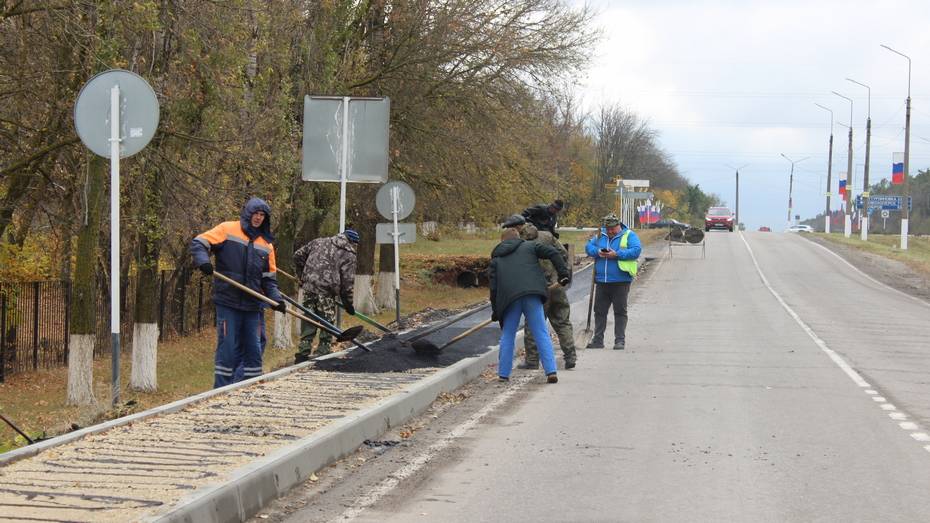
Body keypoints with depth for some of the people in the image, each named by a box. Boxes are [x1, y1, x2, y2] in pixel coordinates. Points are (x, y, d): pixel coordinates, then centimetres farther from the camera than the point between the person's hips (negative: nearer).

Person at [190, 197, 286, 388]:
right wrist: (203, 260, -22)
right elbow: (199, 243, -2)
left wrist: (276, 298, 0)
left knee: (253, 350, 9)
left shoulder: (266, 244, 14)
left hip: (252, 306, 5)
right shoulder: (227, 229, 0)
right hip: (228, 303, -5)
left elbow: (269, 278, 15)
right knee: (228, 349, -4)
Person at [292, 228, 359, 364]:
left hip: (308, 286, 5)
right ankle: (323, 353, 3)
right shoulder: (349, 255, 4)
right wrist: (348, 302, 7)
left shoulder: (319, 242, 18)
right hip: (326, 291, -5)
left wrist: (302, 275, 29)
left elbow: (298, 256, 19)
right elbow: (347, 281, -1)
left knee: (308, 322, 12)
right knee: (327, 323, 4)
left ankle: (303, 353, 12)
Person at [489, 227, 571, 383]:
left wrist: (495, 311, 19)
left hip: (509, 298, 1)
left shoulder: (496, 259, 22)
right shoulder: (529, 246, 20)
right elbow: (553, 253, 5)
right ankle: (551, 372, -6)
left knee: (507, 335, 14)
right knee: (542, 334, 2)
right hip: (532, 294, -1)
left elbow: (493, 286, 15)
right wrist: (563, 273, 8)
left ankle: (503, 374, 16)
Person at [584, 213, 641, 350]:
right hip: (601, 281, 5)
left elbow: (636, 250, -14)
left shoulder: (629, 235, -1)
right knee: (599, 311, 8)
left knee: (620, 311, 0)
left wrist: (616, 254, -20)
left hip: (621, 281, -5)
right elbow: (588, 247, 12)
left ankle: (620, 340, 4)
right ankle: (597, 340, 15)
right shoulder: (600, 235, 14)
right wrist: (597, 252, -9)